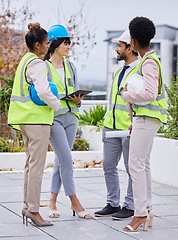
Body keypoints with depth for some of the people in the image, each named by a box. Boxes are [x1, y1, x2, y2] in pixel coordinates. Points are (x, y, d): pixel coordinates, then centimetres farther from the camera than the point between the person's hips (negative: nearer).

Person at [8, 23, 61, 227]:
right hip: (37, 118, -10)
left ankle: (28, 205, 17)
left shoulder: (25, 61, 16)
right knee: (37, 164, -7)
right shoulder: (36, 63, -14)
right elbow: (43, 91, -24)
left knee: (31, 162, 14)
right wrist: (57, 106, -7)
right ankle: (33, 208, -6)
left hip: (25, 118, 10)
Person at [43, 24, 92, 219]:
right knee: (66, 160, -10)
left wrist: (78, 100, -6)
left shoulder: (70, 67, 14)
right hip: (53, 118, -6)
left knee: (61, 161, 8)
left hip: (71, 117, 6)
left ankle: (52, 202, 15)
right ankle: (74, 203, -3)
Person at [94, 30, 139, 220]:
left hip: (131, 128, -8)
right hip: (111, 126, 8)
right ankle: (113, 204, 19)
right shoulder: (118, 72, 17)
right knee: (108, 166, 9)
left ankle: (130, 206, 11)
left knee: (132, 168, 1)